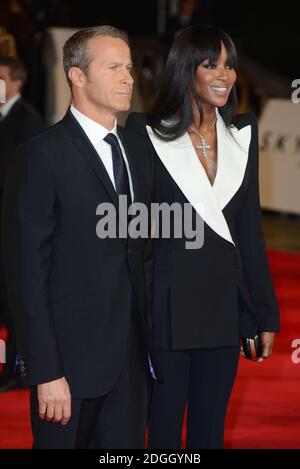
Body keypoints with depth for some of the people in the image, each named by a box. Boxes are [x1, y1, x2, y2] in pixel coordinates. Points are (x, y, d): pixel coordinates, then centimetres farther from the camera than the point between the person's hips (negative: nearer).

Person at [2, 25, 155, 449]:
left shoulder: (139, 150, 11)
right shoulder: (41, 158, -10)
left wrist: (153, 336, 6)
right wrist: (46, 373, -17)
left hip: (132, 356, 6)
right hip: (70, 359, -6)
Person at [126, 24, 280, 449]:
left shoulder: (243, 132, 7)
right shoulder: (147, 133, -6)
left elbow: (249, 228, 10)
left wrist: (265, 313, 9)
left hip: (224, 303, 4)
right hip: (168, 307, -4)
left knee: (210, 430, 12)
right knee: (163, 430, 4)